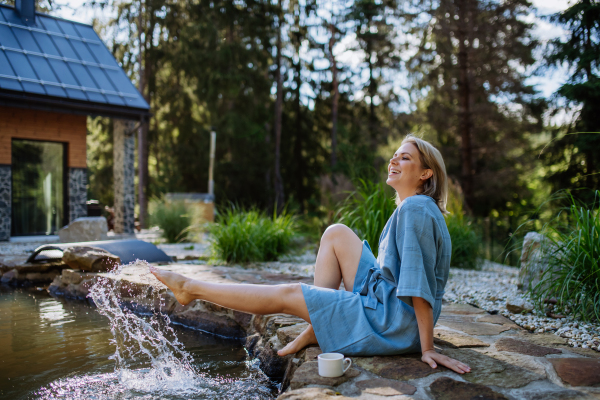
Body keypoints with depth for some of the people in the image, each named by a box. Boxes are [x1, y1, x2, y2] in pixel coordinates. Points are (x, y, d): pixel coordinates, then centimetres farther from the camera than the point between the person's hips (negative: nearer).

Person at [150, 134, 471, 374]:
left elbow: (419, 284, -23)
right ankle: (317, 327, 7)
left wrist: (427, 349, -23)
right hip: (384, 299, 9)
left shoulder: (415, 210, -19)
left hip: (395, 322, -9)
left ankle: (191, 288, 9)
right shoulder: (417, 208, 13)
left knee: (288, 295, -6)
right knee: (336, 233, 7)